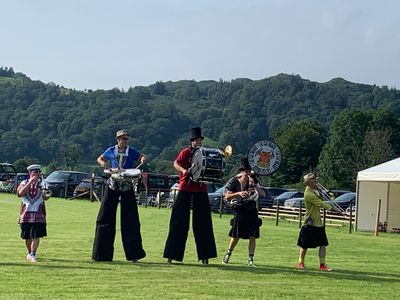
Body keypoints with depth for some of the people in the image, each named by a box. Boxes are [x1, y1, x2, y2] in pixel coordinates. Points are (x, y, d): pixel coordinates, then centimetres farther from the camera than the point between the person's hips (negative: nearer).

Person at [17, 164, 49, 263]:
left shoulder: (42, 183, 6)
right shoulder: (24, 183, 4)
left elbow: (44, 197, 7)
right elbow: (20, 193, -15)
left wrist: (47, 195, -16)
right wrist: (30, 182, -19)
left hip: (38, 214, 0)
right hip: (26, 214, 0)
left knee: (36, 236, -10)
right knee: (27, 236, 9)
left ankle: (32, 255, -7)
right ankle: (29, 253, 27)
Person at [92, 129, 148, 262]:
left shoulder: (132, 152, 4)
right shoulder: (111, 151, 5)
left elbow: (143, 157, 2)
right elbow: (100, 158, 19)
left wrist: (143, 159, -22)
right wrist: (102, 163, -3)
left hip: (127, 187, 0)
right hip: (112, 186, 0)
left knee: (130, 220, 0)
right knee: (106, 218, 0)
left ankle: (133, 254, 7)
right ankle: (102, 254, 7)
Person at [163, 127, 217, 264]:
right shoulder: (186, 152, -2)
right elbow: (176, 163, -14)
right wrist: (184, 170, -32)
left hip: (201, 190, 4)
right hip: (185, 189, -4)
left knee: (202, 223, 6)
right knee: (179, 222, -1)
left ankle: (205, 255, 12)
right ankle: (172, 254, 4)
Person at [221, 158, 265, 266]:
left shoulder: (253, 181, 4)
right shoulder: (235, 182, -2)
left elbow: (263, 194, -6)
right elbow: (227, 197, -7)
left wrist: (254, 185, -18)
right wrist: (238, 193, -20)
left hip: (252, 212, 2)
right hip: (239, 212, -2)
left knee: (252, 236, -2)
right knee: (236, 236, 0)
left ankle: (250, 258, 6)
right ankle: (228, 254, 21)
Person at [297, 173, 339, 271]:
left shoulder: (313, 191, 10)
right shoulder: (308, 194, -19)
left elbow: (321, 200, 13)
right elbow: (321, 204, -21)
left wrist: (319, 193, -3)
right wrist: (331, 208, -17)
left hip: (318, 222, 8)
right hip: (310, 223, -8)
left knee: (323, 244, 2)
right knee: (305, 245, 4)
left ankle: (322, 265, 4)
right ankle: (300, 263, 19)